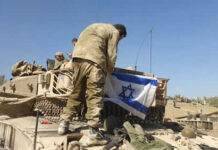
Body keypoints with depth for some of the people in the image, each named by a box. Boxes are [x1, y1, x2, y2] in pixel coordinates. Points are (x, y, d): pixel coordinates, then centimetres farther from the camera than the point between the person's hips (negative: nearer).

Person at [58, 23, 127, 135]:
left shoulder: (95, 27, 35)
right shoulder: (114, 32, 14)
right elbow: (111, 55, 4)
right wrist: (109, 71, 19)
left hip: (78, 57, 7)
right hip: (94, 60, -7)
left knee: (77, 93, 12)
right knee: (95, 96, -6)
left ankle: (64, 124, 12)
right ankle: (93, 129, -9)